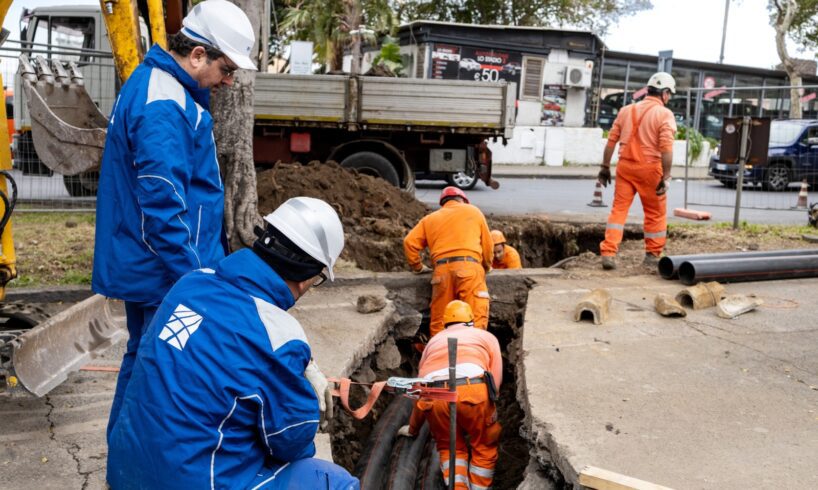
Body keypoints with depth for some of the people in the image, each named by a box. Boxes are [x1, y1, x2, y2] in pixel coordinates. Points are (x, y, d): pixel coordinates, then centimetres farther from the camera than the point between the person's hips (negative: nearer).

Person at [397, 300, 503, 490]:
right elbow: (495, 380, 20)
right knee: (484, 447, 20)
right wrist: (485, 415, 32)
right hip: (472, 390, -2)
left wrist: (413, 428, 51)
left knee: (450, 447, 21)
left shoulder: (434, 341, 37)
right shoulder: (487, 336, 31)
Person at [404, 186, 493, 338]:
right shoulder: (473, 211, 22)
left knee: (438, 323, 6)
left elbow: (409, 242, 13)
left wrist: (418, 267, 24)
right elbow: (487, 244, 19)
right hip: (469, 267, -3)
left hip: (441, 271, 3)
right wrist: (486, 267, 34)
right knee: (476, 319, -10)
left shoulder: (430, 219, 26)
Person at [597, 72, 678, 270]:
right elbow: (666, 148, -15)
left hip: (625, 166, 4)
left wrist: (605, 167, 13)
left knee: (619, 209, 5)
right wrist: (666, 177, -13)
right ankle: (652, 255, 19)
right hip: (649, 168, -4)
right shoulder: (664, 114, -5)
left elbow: (611, 141, 8)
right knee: (656, 213, 11)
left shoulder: (626, 110, 10)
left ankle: (608, 253, -4)